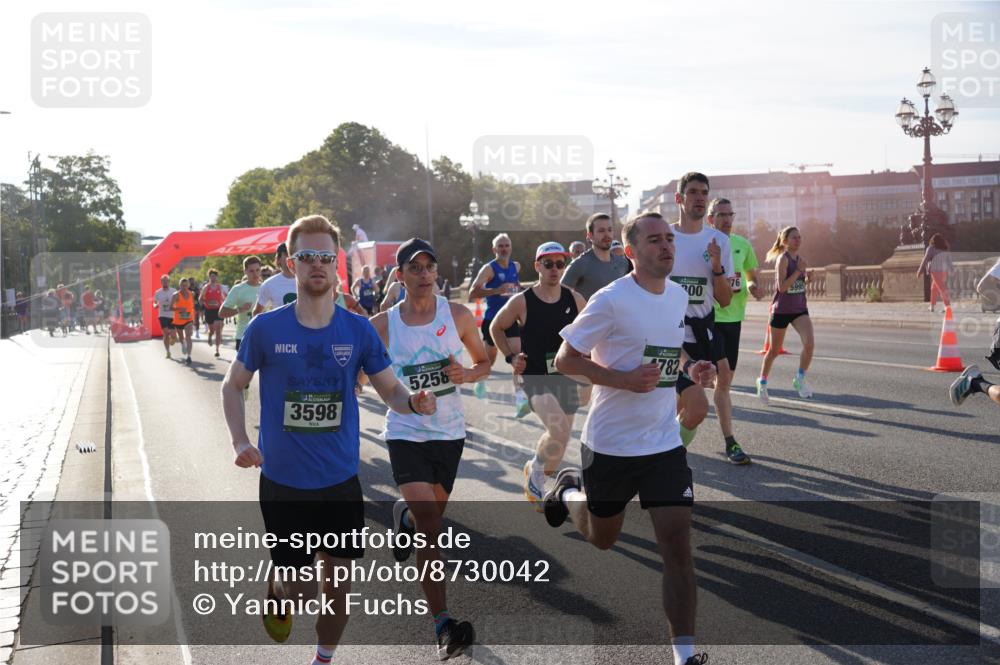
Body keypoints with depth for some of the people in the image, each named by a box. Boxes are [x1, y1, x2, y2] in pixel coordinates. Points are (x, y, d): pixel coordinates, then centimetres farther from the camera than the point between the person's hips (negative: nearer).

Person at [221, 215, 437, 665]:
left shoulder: (359, 330, -4)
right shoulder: (265, 329, -8)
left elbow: (391, 391, 2)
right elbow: (233, 386, 5)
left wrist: (413, 402, -21)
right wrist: (240, 442, -9)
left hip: (341, 480, 2)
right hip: (283, 481, -1)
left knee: (337, 582, 8)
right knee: (299, 588, 2)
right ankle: (276, 588, 39)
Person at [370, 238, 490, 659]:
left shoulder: (458, 315, -3)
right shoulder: (382, 325, -5)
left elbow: (484, 362, 8)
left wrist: (467, 375, -12)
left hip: (449, 432, 3)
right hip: (405, 432, -3)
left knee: (430, 516, 18)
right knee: (429, 523, -15)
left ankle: (403, 516, 58)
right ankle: (443, 625, -12)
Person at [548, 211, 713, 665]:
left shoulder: (678, 295, 5)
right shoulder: (612, 300, -17)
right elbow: (566, 359, -14)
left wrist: (691, 369, 0)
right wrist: (624, 379, -25)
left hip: (665, 442, 4)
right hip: (611, 444, -4)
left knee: (678, 544, -7)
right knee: (601, 539, 17)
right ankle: (568, 491, 50)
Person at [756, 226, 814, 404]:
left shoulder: (799, 259, 7)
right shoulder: (783, 259, -13)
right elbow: (782, 287, -23)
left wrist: (807, 276, 3)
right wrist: (799, 270, -22)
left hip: (800, 309, 5)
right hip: (781, 310, -5)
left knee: (809, 343, -19)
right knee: (774, 350, 9)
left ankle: (800, 379, -2)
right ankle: (762, 382, 31)